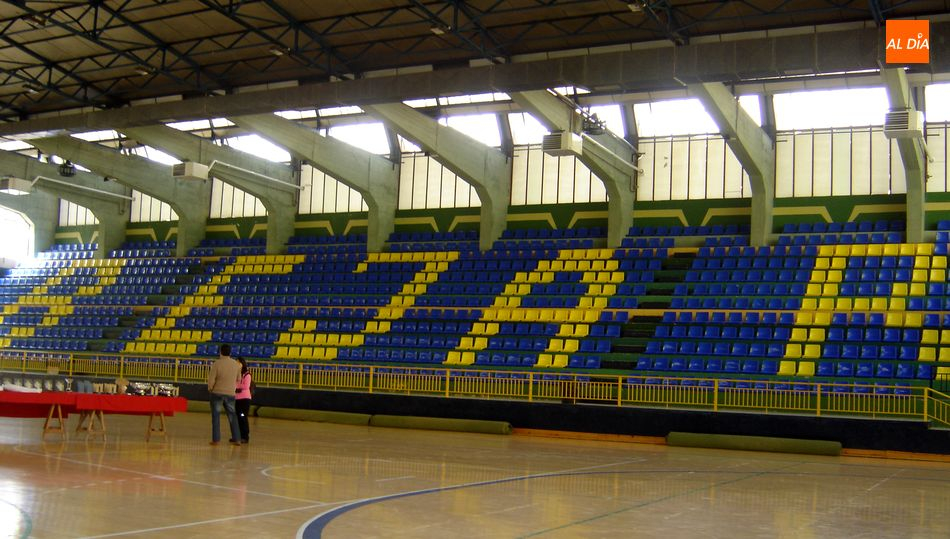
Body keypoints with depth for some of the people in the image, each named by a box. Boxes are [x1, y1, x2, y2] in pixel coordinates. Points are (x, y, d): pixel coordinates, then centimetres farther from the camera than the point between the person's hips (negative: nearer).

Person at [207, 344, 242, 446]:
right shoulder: (236, 364, 0)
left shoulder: (217, 363, -12)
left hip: (217, 392, -3)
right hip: (230, 394, 3)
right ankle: (236, 439, 10)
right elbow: (238, 379, 10)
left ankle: (216, 439, 4)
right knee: (232, 416, 12)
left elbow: (211, 380, -12)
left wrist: (210, 388, 6)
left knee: (216, 416, 5)